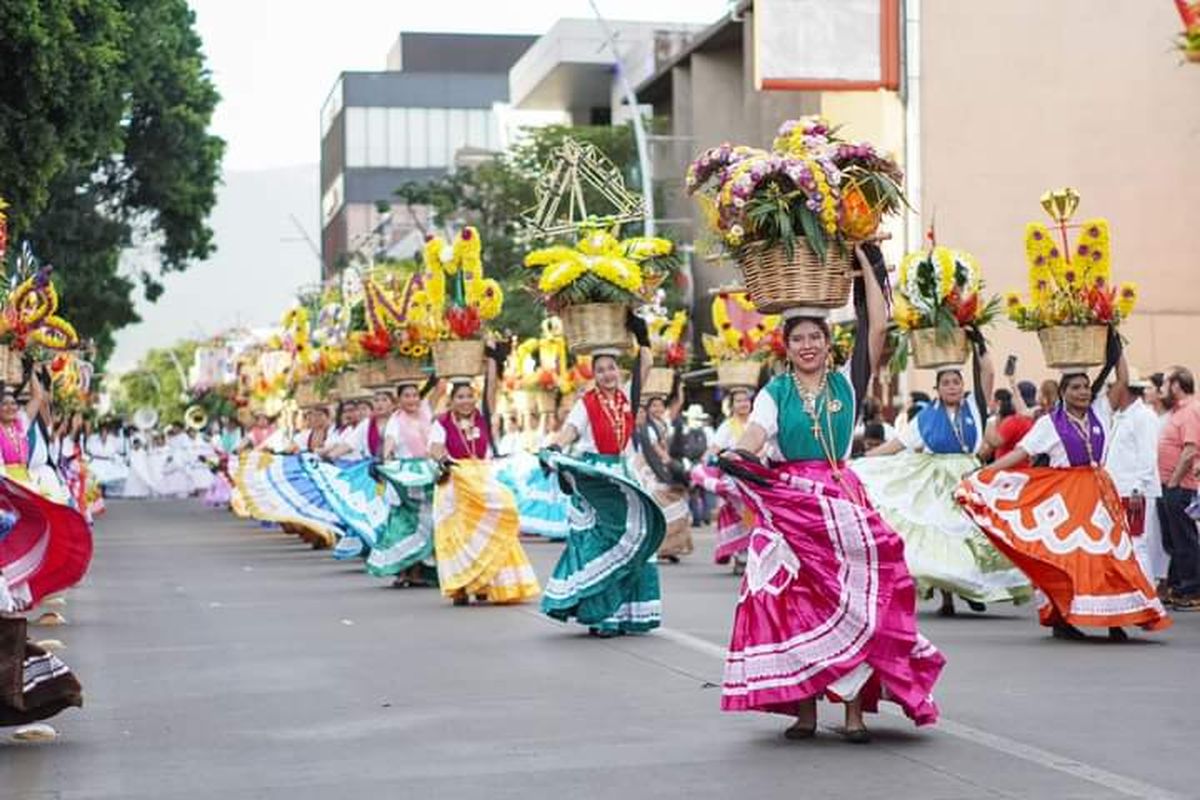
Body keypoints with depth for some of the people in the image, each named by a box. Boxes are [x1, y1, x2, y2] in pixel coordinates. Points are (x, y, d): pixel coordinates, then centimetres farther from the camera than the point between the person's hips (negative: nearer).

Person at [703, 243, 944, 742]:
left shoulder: (847, 384, 8)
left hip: (842, 502, 1)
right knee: (794, 602, -3)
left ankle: (855, 708, -1)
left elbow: (878, 327, 1)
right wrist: (735, 457, -33)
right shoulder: (775, 393, 6)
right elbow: (755, 435, -10)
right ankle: (803, 708, 3)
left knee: (853, 600, -5)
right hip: (788, 504, 0)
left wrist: (865, 263, 7)